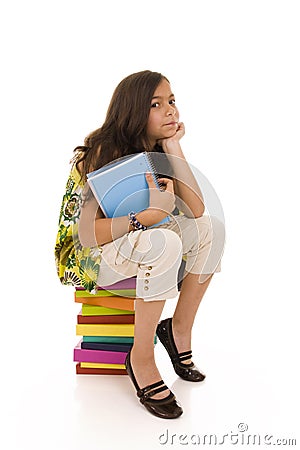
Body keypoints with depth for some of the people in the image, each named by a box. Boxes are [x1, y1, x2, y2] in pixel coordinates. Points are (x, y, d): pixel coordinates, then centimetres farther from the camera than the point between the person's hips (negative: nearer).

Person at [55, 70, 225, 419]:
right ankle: (141, 358, -18)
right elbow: (88, 235, -28)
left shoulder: (157, 153, 0)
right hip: (87, 258, -7)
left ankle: (179, 328, 3)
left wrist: (173, 147, -15)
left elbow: (196, 210, -13)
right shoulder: (101, 153, -20)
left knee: (211, 228, -10)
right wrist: (151, 214, -35)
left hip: (137, 251, 7)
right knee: (164, 242, -35)